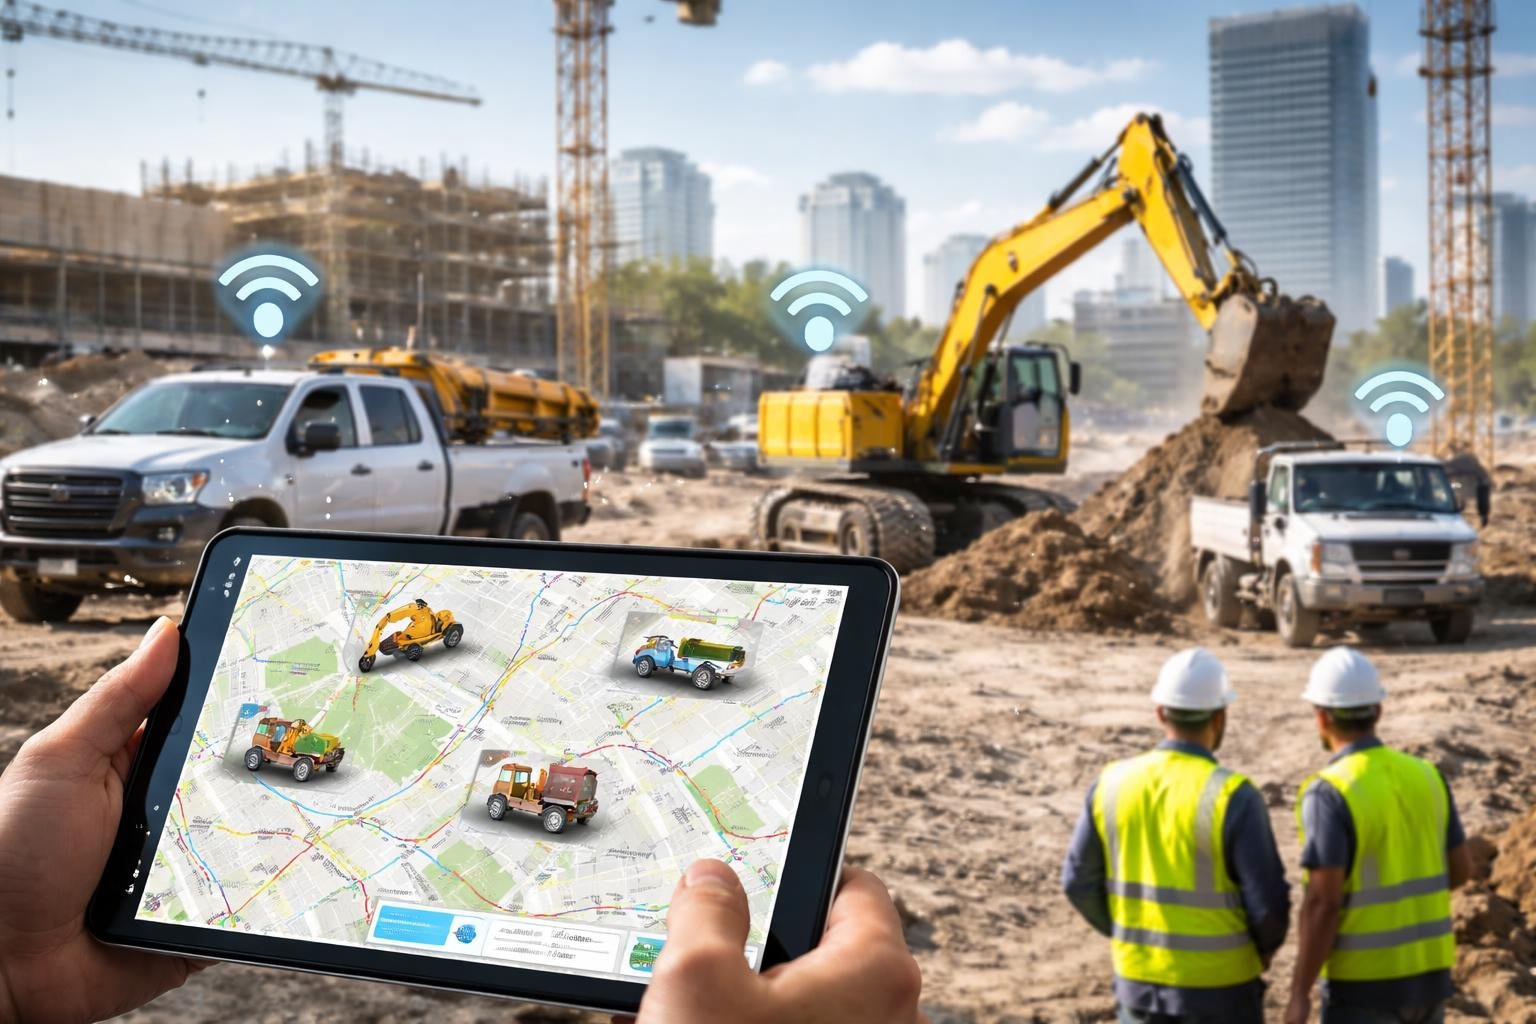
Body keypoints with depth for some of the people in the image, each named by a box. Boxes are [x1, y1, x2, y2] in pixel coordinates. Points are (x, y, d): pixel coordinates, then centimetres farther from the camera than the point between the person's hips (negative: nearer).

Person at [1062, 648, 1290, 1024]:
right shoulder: (1232, 796, -19)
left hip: (1139, 979, 4)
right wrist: (1265, 947, 5)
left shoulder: (1113, 783, -6)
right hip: (1218, 988, -4)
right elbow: (1267, 902, -17)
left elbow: (1079, 881, 1)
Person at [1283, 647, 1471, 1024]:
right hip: (1429, 971, 7)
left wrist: (1300, 993, -14)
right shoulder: (1425, 776, 2)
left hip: (1365, 980, -7)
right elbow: (1460, 869, 10)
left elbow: (1322, 902, -21)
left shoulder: (1329, 794, -19)